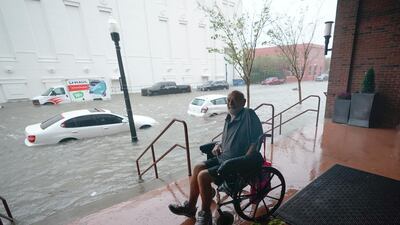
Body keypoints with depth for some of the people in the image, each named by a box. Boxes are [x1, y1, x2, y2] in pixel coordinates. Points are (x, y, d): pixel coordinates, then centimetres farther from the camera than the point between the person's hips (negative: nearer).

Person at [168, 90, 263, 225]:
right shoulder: (229, 118, 7)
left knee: (203, 176, -16)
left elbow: (256, 141, -22)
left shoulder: (249, 115, -18)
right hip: (223, 157, 9)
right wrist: (219, 145, 2)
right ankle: (190, 206, 20)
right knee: (198, 168, 3)